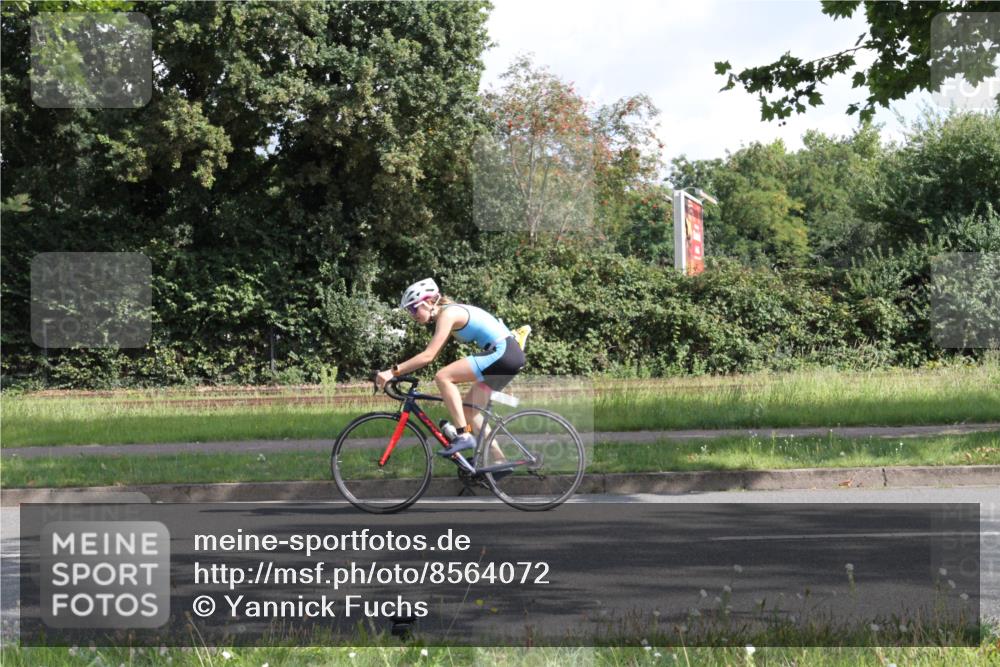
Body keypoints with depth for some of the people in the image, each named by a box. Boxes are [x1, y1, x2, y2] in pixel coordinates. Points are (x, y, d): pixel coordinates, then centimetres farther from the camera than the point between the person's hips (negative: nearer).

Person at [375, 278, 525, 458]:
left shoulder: (447, 314, -11)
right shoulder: (449, 312, 18)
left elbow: (428, 355, -18)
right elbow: (430, 355, 21)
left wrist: (393, 371, -19)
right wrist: (398, 372, 15)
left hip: (503, 352, -10)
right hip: (510, 355, 10)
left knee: (443, 377, -16)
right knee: (468, 409, 13)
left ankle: (463, 436, -17)